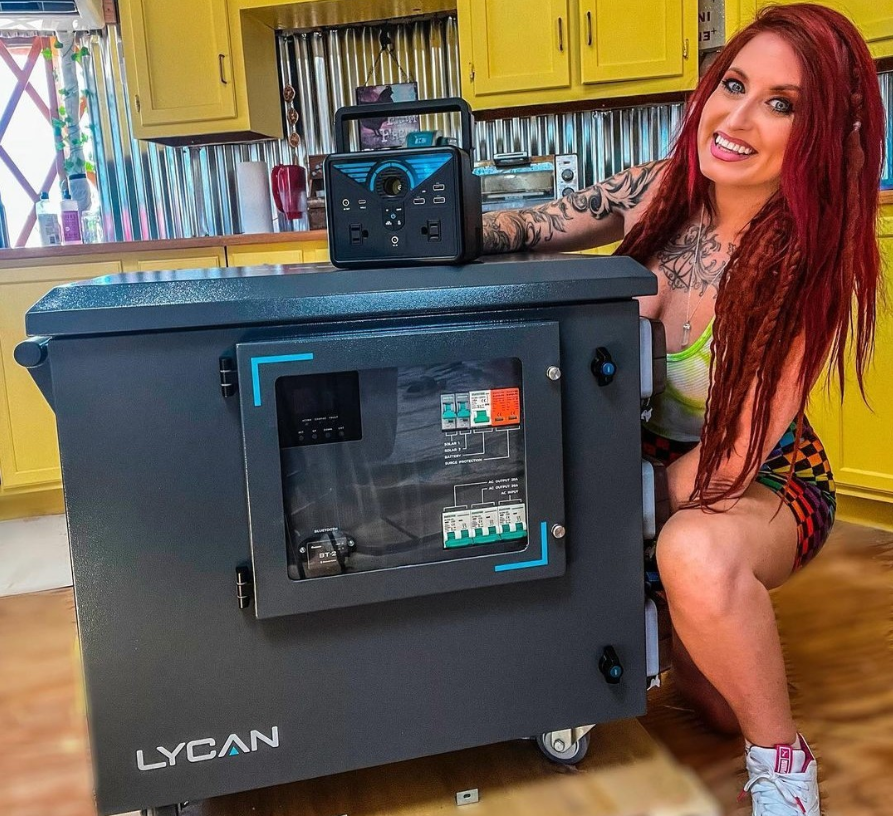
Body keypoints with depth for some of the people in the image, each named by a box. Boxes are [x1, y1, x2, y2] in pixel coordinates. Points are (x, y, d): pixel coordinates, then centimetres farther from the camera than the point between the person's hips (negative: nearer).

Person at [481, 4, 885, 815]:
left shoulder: (811, 261, -24)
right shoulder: (660, 189, -11)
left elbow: (730, 460, -24)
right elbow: (526, 230, 1)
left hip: (764, 485, -5)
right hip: (647, 458, 6)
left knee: (695, 554, -36)